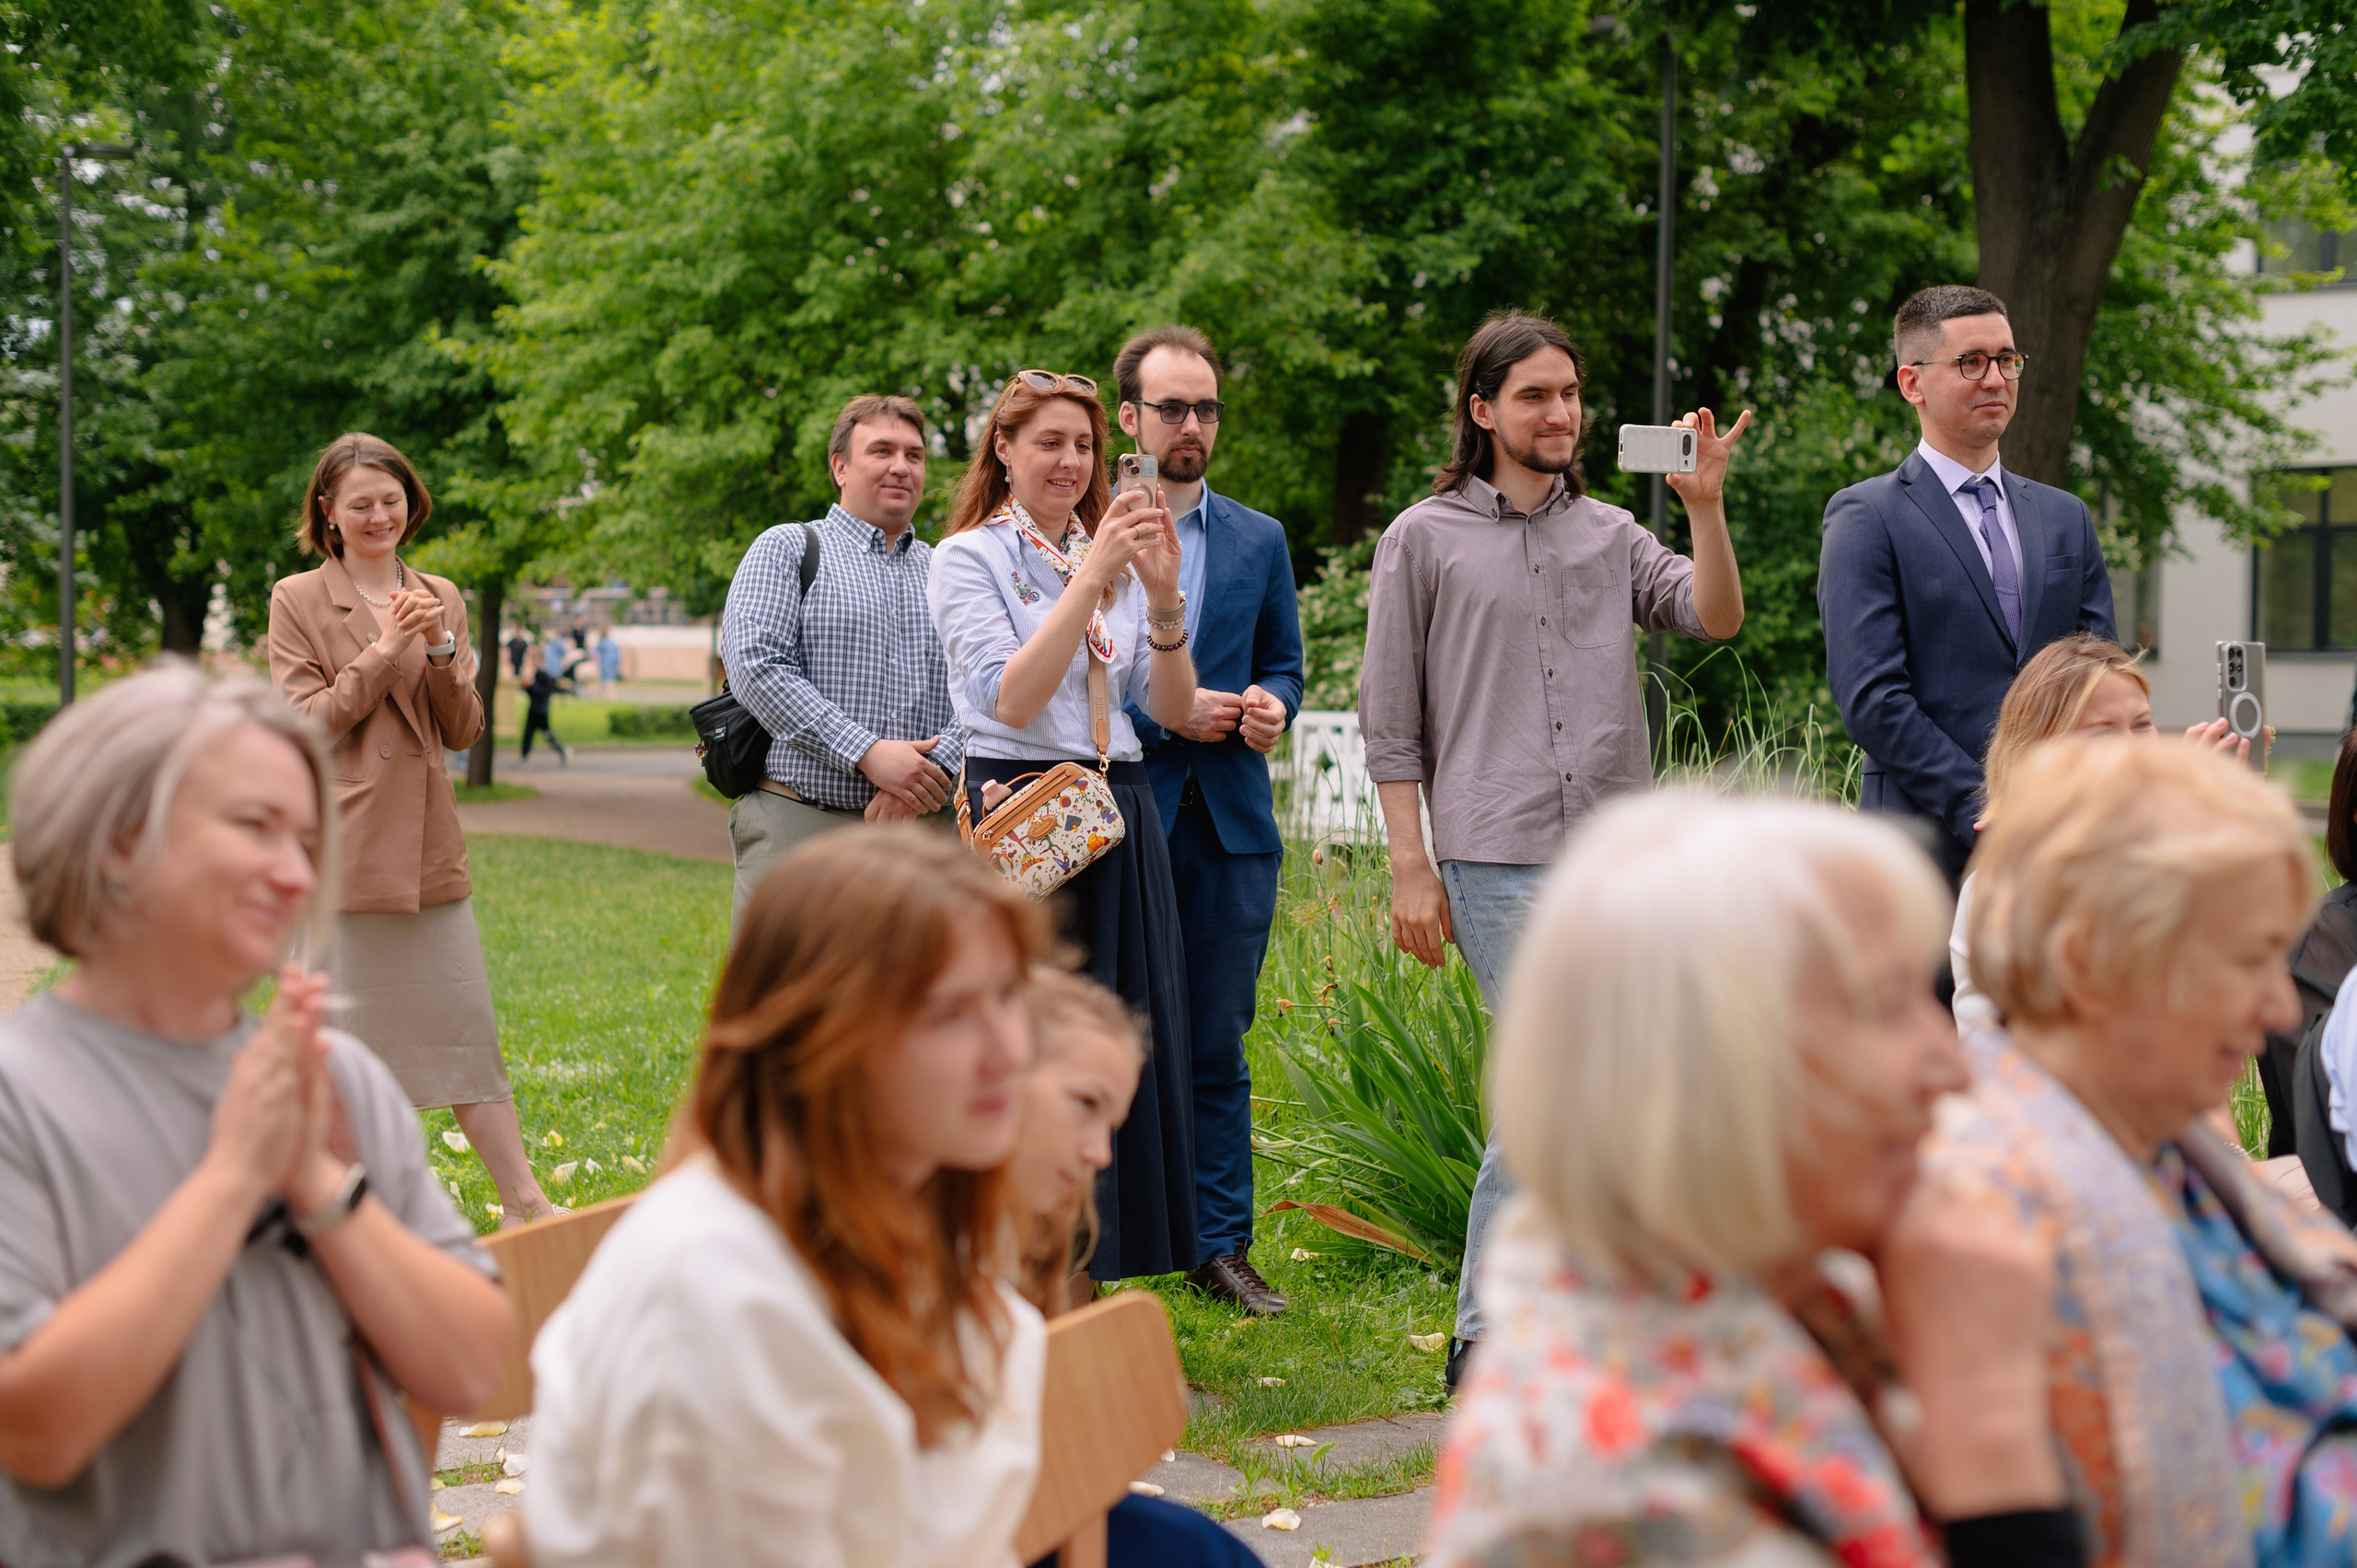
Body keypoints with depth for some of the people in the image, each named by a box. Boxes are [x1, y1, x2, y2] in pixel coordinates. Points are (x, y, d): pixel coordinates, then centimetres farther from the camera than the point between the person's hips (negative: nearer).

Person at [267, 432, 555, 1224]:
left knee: (468, 1025, 5)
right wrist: (384, 650, -14)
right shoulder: (298, 600, 0)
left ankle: (523, 1203, 9)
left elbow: (464, 730, 8)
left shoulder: (441, 597, 13)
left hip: (427, 846, 4)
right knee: (344, 1031, 2)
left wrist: (441, 649, -8)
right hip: (342, 850, -4)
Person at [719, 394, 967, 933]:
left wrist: (934, 768, -14)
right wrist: (867, 754, -15)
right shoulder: (786, 549, 8)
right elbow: (755, 666, -6)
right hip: (800, 823, -3)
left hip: (925, 826, 3)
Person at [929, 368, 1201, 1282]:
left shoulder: (1115, 557, 14)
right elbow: (1011, 698, -16)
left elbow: (1173, 710, 5)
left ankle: (1097, 1279, 15)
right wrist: (1091, 579, -20)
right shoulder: (969, 558, -1)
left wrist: (1163, 597, -10)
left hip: (1121, 823, 6)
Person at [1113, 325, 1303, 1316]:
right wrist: (1165, 713, -11)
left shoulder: (1260, 541, 14)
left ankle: (1221, 1244, 14)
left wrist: (1272, 705, -5)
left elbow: (1283, 666, 19)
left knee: (1217, 1043, 7)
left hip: (1232, 825, 3)